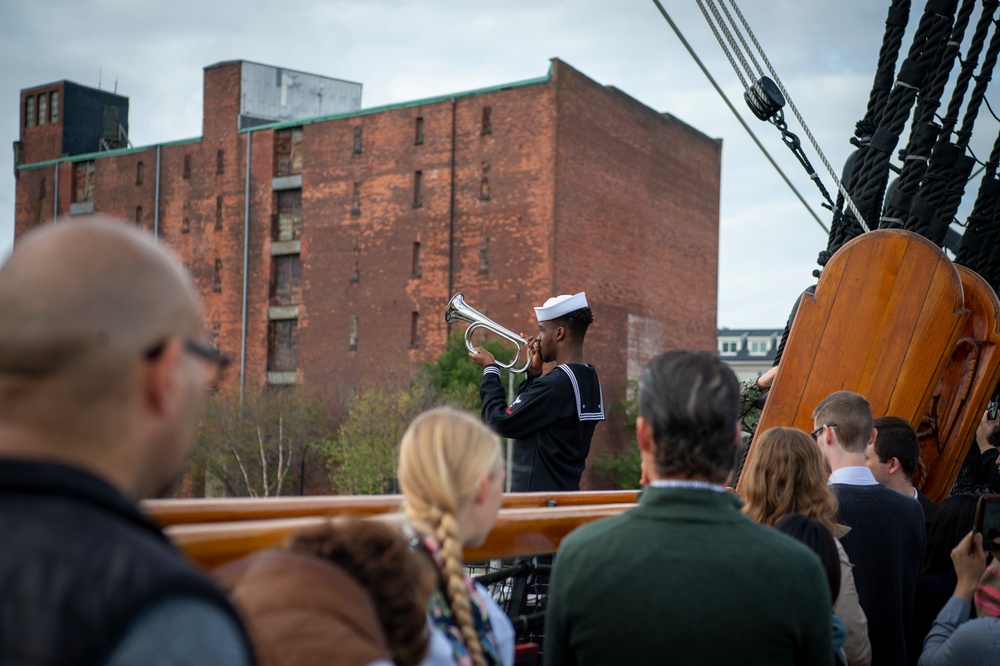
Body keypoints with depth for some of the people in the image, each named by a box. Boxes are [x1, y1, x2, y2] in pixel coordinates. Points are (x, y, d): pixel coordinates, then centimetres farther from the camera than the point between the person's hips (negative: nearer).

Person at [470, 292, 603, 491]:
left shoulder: (555, 384, -22)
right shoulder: (588, 380, 8)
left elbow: (499, 423, -16)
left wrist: (490, 370, -4)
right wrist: (534, 373, 7)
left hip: (538, 494, -9)